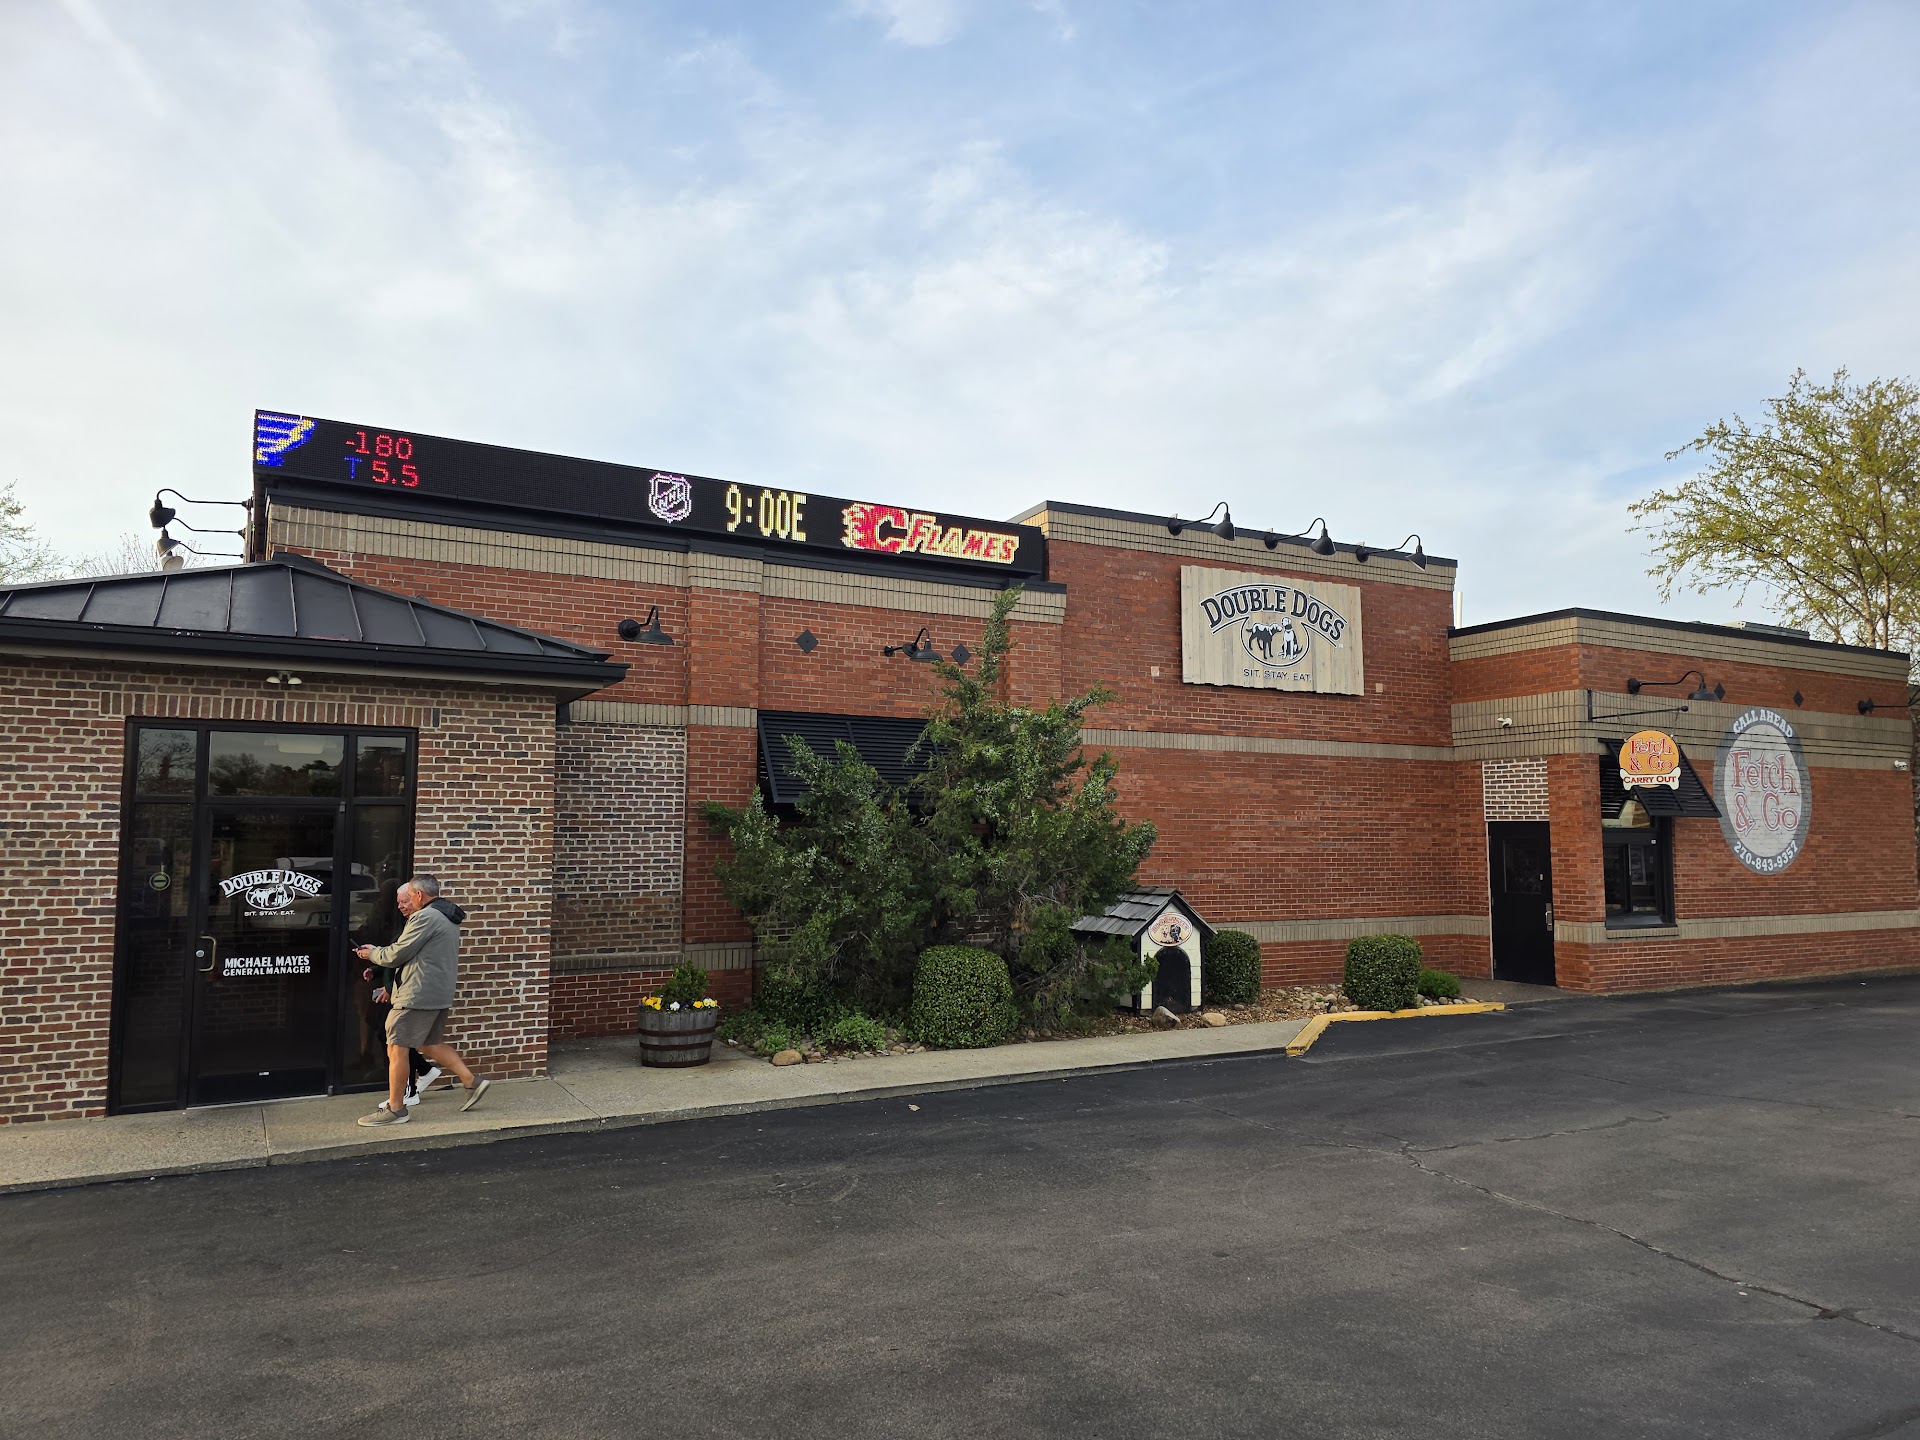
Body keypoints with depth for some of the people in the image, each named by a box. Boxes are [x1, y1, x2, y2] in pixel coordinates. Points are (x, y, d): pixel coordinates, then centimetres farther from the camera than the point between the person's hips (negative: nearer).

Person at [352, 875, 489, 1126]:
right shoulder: (448, 919, 17)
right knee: (429, 1044, 21)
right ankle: (472, 1082, 17)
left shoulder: (425, 917, -15)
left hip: (417, 996, -10)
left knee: (396, 1049, -2)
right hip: (441, 995, 10)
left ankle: (395, 1109, 5)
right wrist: (377, 951, 19)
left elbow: (398, 955, -13)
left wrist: (373, 954, 5)